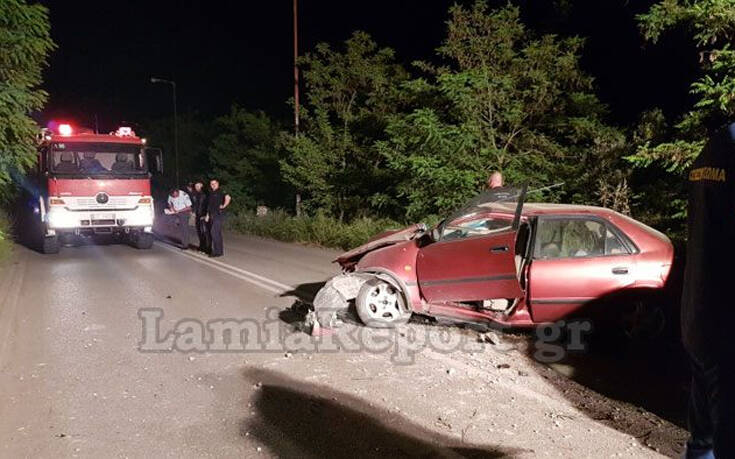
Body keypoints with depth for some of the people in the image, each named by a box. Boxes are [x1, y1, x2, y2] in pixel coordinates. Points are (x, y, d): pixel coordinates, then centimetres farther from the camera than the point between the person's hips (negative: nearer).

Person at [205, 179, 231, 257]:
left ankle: (218, 251, -8)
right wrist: (207, 215, 21)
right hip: (212, 216, 8)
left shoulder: (221, 192, -8)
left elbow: (228, 198, -28)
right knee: (217, 233, 12)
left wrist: (224, 206, -18)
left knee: (214, 232, -13)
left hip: (218, 215, -8)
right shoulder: (211, 194, 18)